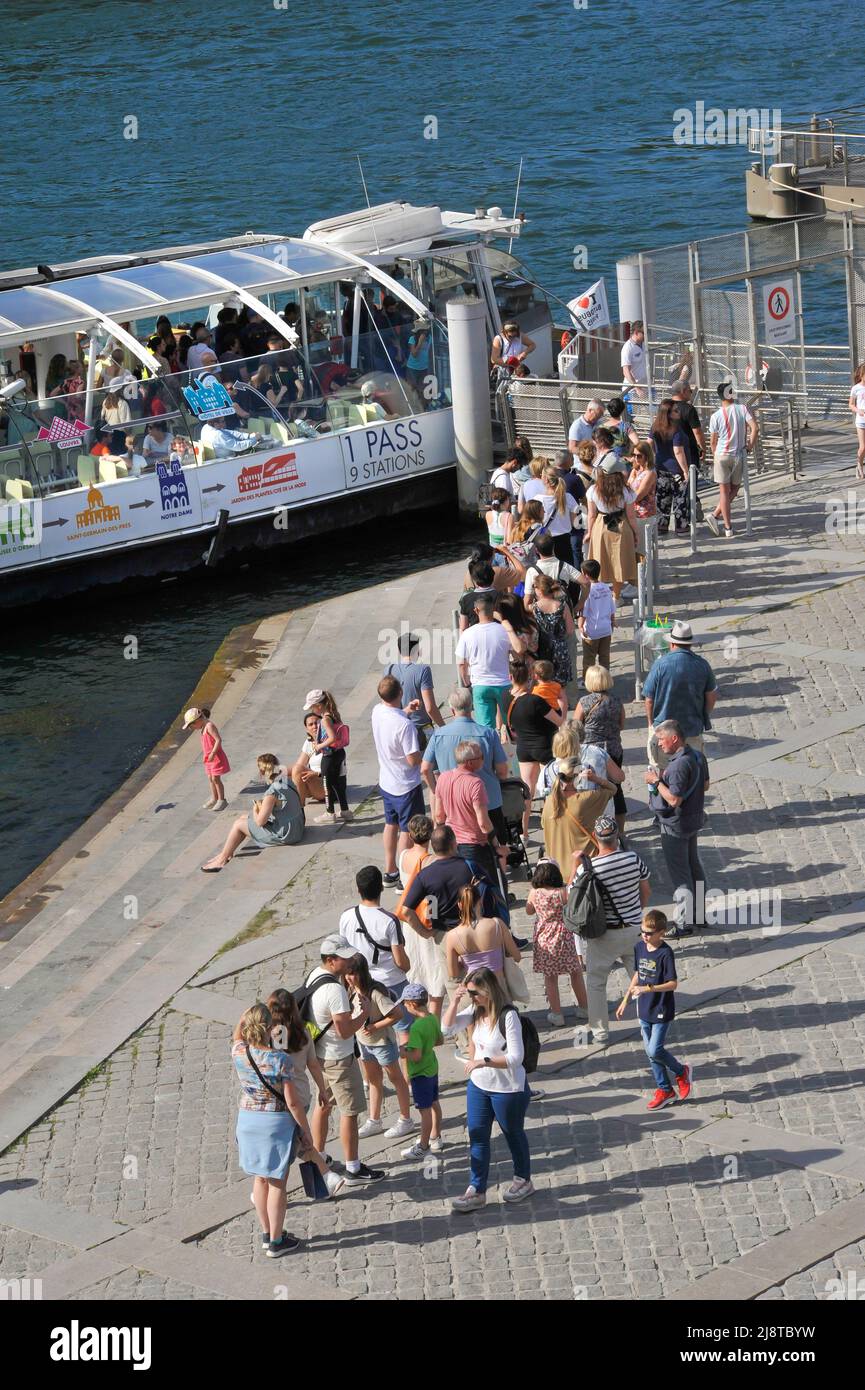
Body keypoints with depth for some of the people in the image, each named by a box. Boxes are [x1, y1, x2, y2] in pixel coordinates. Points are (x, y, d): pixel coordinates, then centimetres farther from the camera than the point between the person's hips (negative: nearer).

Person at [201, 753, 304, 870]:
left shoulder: (272, 792, -27)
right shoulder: (287, 781, -1)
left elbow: (260, 821, -22)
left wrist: (255, 811, 1)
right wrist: (262, 807, 7)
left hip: (284, 834, -9)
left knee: (238, 824, 3)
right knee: (243, 818, 18)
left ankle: (222, 860, 16)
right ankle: (226, 854, 27)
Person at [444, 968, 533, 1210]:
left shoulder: (508, 1016, -25)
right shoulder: (476, 1011, -4)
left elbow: (516, 1057, -27)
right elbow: (447, 1026, 0)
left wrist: (483, 1061, -34)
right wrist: (455, 1001, -15)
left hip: (508, 1090, -6)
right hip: (478, 1085, 6)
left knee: (513, 1135, 15)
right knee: (477, 1138, 9)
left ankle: (523, 1181, 37)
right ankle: (476, 1191, 17)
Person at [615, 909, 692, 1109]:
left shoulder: (665, 953, -19)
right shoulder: (639, 947, 2)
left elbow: (673, 984, -20)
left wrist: (648, 988, -29)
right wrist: (626, 1000, 17)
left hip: (662, 1011, -7)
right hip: (645, 1010, 7)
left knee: (654, 1051, -11)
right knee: (650, 1052, 11)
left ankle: (681, 1072, 16)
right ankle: (665, 1090, 23)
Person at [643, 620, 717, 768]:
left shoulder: (660, 664, -14)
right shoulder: (702, 665, -5)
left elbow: (649, 699, -8)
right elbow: (711, 696, 3)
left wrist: (651, 722, 9)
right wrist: (704, 718, 20)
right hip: (693, 729, 2)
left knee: (661, 772, 10)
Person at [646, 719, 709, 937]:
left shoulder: (679, 764, -28)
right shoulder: (698, 756, 2)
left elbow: (674, 799, -30)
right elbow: (705, 784, 14)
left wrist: (657, 781, -17)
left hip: (675, 825, -10)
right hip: (694, 818, 10)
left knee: (679, 872, 0)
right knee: (694, 866, 20)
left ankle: (684, 923, 7)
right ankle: (699, 914, 30)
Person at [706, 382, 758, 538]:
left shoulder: (716, 416, -5)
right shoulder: (742, 409, -6)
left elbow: (713, 441, 1)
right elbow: (755, 428, -14)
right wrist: (750, 446, 0)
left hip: (722, 455, 0)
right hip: (739, 455, 0)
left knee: (724, 491, 4)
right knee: (734, 488, 18)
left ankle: (728, 528, 0)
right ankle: (716, 515, 8)